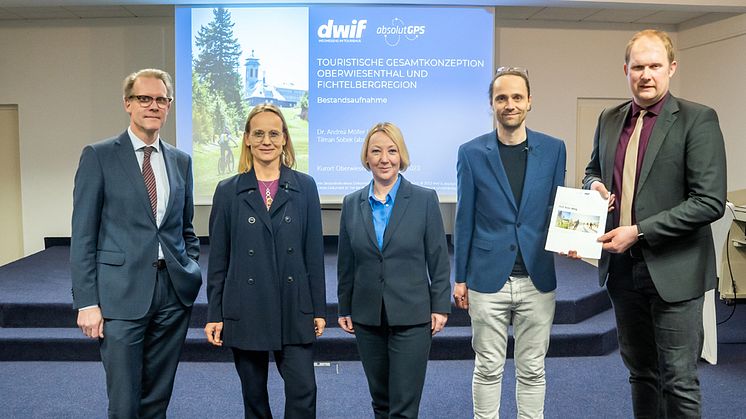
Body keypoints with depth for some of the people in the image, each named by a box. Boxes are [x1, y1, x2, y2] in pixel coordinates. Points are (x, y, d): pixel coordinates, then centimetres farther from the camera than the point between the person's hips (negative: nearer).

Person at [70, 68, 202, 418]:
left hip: (174, 291, 4)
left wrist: (191, 272, 7)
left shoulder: (181, 161, 11)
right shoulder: (99, 156, -2)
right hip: (122, 294, -4)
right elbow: (83, 234, -4)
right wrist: (86, 302, -8)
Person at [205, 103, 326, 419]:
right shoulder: (228, 191, 2)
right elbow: (218, 259, 3)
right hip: (245, 310, 0)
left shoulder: (305, 187, 3)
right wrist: (214, 314, 1)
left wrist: (318, 309, 2)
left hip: (294, 309, 0)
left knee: (303, 390, -3)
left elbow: (314, 252, 3)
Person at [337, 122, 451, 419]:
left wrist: (440, 307, -5)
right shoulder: (352, 203, 4)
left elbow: (439, 260, -3)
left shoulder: (425, 199, -4)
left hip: (412, 317, -3)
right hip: (367, 317, 3)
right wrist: (345, 309, 10)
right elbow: (346, 264, 9)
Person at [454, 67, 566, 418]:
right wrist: (460, 278, 3)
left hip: (537, 279, 2)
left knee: (532, 369, 12)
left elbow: (557, 208, 9)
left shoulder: (553, 149, 3)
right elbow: (465, 219, 1)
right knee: (488, 369, 10)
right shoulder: (471, 153, -1)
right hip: (488, 279, -1)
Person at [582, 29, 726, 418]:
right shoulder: (609, 119, 8)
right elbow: (593, 171, 22)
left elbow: (710, 201, -16)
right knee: (640, 372, 19)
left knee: (678, 381, 5)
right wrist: (595, 185, -2)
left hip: (672, 270, -5)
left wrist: (639, 232, -19)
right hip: (621, 266, 5)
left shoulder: (698, 120, -10)